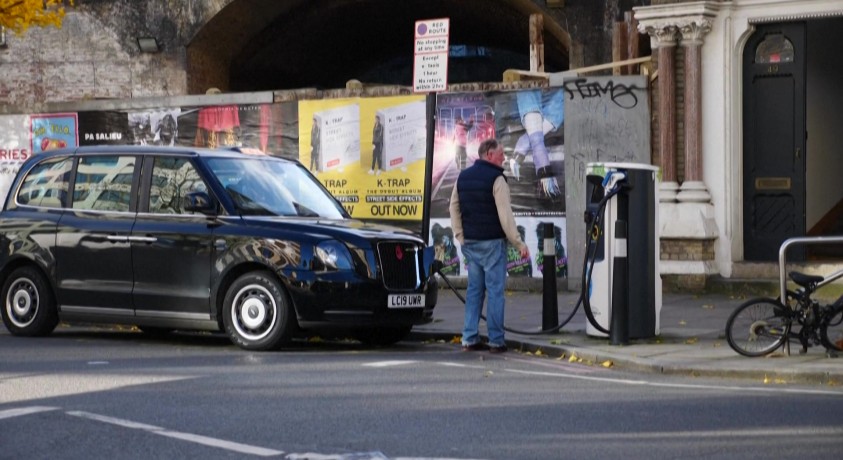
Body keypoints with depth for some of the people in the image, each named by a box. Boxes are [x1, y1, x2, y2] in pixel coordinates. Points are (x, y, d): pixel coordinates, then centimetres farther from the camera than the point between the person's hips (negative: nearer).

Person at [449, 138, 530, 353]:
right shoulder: (496, 179, -12)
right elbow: (505, 215, -15)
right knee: (495, 290, -3)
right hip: (492, 242, -7)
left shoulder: (463, 177, 11)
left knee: (474, 289, 11)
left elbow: (454, 208, 15)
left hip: (470, 243, 7)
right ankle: (496, 340, -3)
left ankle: (469, 339, 9)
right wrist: (519, 243, -11)